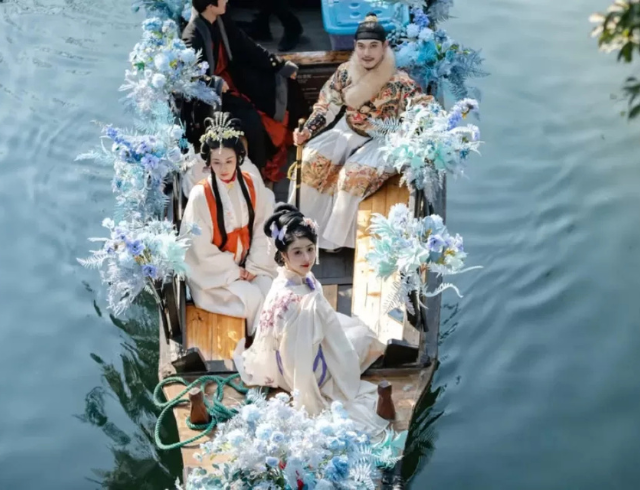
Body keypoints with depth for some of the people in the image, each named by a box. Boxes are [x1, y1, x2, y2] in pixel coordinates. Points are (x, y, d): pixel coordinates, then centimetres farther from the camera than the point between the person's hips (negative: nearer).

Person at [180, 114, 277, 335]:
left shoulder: (254, 187, -5)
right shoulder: (200, 195, -17)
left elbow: (262, 230, 0)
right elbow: (201, 248, -15)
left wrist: (254, 266, -10)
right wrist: (234, 271, -12)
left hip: (251, 265, 4)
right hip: (214, 271, -4)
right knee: (252, 297, -23)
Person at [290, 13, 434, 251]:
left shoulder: (399, 81, -20)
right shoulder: (345, 71, -6)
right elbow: (327, 105, 3)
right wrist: (307, 131, -9)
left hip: (381, 141, -4)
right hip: (348, 131, 5)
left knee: (355, 174, -29)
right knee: (310, 160, -13)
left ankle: (335, 237, -11)